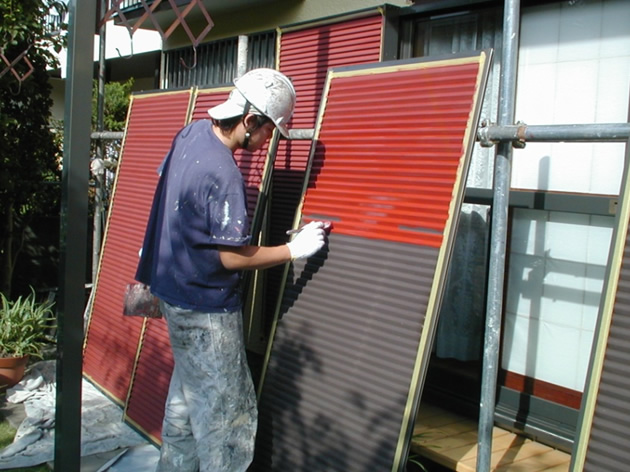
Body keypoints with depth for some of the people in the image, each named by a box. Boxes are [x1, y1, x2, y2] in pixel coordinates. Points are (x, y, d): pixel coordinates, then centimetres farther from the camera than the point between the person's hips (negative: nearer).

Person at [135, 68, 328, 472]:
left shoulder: (192, 132, 1)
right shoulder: (223, 174, -28)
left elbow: (168, 187, 17)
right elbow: (233, 257, -24)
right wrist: (294, 250, -14)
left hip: (174, 289, 10)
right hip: (205, 307, -10)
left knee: (187, 392, 23)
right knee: (226, 409, 3)